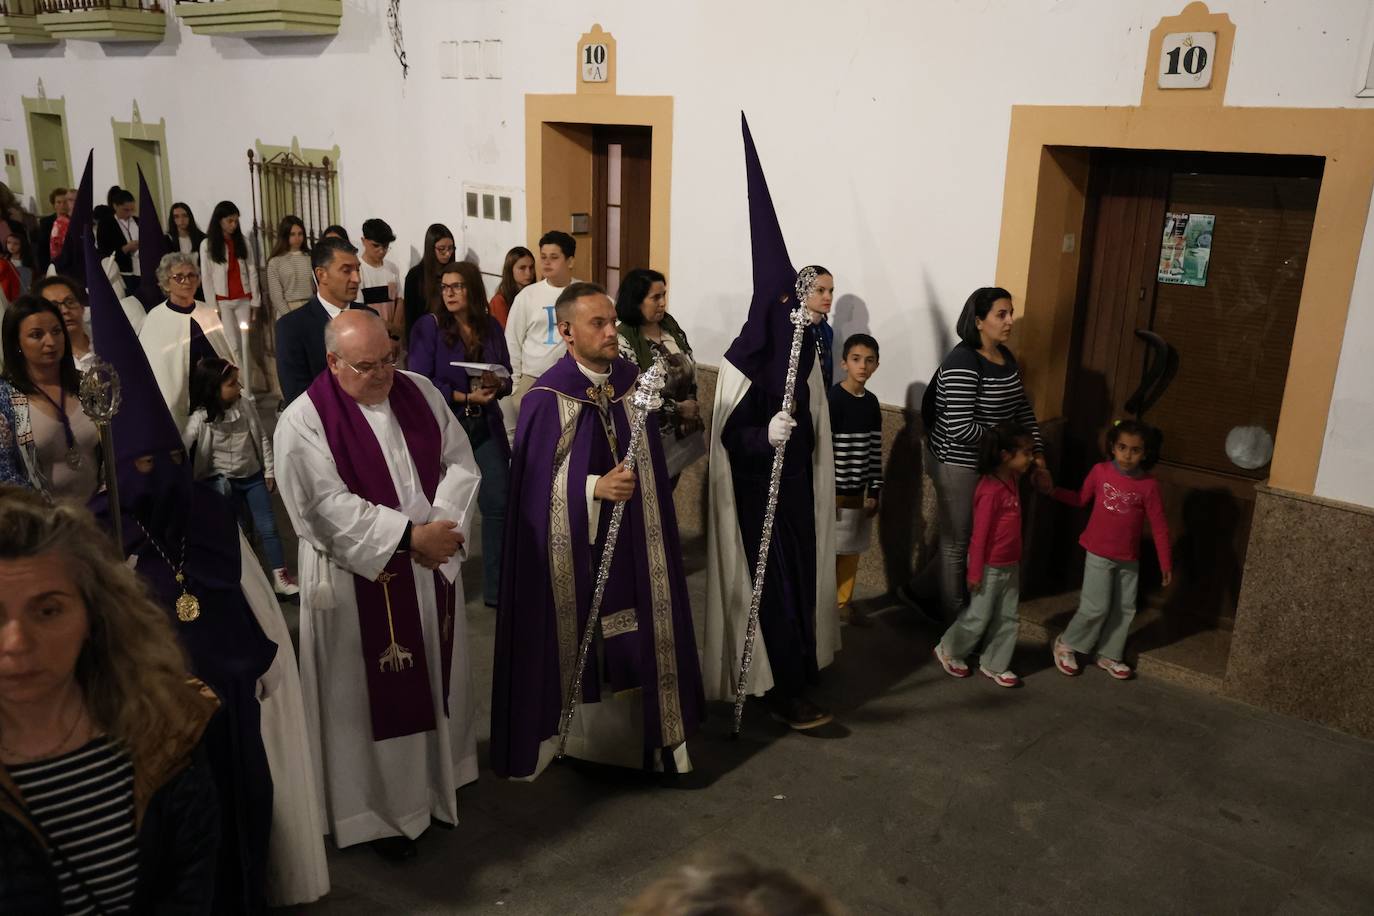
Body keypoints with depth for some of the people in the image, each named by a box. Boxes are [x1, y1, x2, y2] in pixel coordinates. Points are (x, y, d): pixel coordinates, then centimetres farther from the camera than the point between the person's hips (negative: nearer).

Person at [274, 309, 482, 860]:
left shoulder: (419, 392, 2)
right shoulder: (304, 421, -13)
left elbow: (460, 462, 2)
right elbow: (328, 506, -20)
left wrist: (442, 526, -14)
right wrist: (409, 536, -21)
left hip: (432, 567, 5)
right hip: (361, 580, -5)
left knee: (435, 678, 17)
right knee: (374, 693, 6)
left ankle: (436, 781, 37)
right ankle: (380, 810, 23)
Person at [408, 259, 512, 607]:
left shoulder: (491, 328, 5)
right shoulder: (428, 326, -6)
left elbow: (507, 378, 11)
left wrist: (496, 385, -12)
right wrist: (466, 397, -17)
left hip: (486, 425, 3)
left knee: (499, 503, -1)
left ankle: (497, 588, 10)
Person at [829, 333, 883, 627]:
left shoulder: (871, 403, 6)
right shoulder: (832, 399, -14)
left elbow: (875, 450, 10)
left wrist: (874, 490, 9)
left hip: (859, 491, 7)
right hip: (834, 489, -6)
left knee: (852, 550, 15)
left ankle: (843, 603, 28)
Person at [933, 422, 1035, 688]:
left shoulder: (1012, 480, 2)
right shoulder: (991, 489, -24)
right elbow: (980, 534, -20)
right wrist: (975, 571, -16)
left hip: (1010, 563, 8)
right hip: (990, 566, -8)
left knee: (1007, 617, 14)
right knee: (979, 616, 7)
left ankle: (994, 665, 28)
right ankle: (948, 651, 28)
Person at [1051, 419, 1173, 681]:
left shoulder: (1149, 485, -10)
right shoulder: (1100, 471, -8)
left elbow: (1159, 526, -5)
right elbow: (1080, 499, 8)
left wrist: (1166, 563, -4)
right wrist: (1052, 490, -5)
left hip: (1129, 559, 2)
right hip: (1099, 554, -2)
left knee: (1124, 609, 10)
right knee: (1096, 607, -5)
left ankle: (1109, 655, 28)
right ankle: (1066, 645, 16)